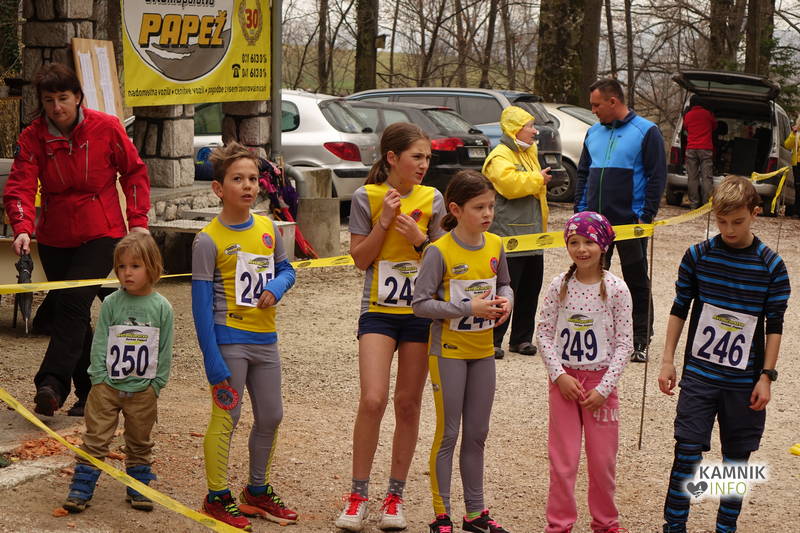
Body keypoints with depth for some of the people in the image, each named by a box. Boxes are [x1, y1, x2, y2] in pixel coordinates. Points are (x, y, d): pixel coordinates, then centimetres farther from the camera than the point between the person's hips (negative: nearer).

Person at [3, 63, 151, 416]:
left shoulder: (105, 128, -8)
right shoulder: (32, 137, -4)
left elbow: (134, 172, 3)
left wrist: (138, 221, -2)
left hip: (101, 234, -4)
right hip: (55, 237, 4)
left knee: (73, 301, -20)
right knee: (70, 313, 9)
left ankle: (51, 383, -25)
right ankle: (89, 391, 19)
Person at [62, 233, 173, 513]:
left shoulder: (161, 307, -4)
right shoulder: (111, 303, -4)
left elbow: (164, 350, 0)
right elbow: (99, 343, -2)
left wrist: (156, 383, -3)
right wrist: (100, 377, -7)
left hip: (143, 389, 1)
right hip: (108, 385, 0)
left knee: (140, 443, 14)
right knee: (96, 439, 3)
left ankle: (138, 489, 26)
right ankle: (80, 489, 8)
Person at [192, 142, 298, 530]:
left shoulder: (268, 229, 4)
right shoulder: (208, 240, -12)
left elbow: (286, 269, 19)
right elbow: (201, 304, -11)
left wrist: (277, 287, -6)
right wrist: (212, 359, -15)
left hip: (265, 339, 6)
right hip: (228, 341, -6)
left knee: (271, 417, 13)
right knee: (226, 418, 0)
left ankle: (258, 491, 31)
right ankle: (217, 498, 13)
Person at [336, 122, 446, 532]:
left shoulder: (432, 199, 3)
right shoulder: (367, 197, -2)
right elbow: (359, 258, -3)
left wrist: (419, 238, -11)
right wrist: (384, 221, -13)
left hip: (421, 311, 2)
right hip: (379, 310, -2)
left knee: (408, 404, 6)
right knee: (372, 400, -14)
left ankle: (395, 495, 18)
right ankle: (358, 496, -1)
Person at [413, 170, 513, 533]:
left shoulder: (495, 245, 0)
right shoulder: (440, 251, -17)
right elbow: (421, 304, -17)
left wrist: (505, 300, -7)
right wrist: (469, 307, -23)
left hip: (482, 351, 5)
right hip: (448, 351, -5)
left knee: (477, 434, 14)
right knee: (448, 434, 2)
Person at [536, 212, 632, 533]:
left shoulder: (616, 289, -8)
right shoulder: (559, 286, -4)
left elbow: (625, 342, -6)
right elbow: (544, 333, 0)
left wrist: (604, 388, -11)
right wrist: (559, 375, -11)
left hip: (601, 381, -1)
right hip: (564, 379, 1)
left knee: (603, 459, 8)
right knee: (562, 458, 5)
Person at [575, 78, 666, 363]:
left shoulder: (646, 131, -6)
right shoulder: (594, 133, 12)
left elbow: (657, 177, -8)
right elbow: (582, 175, 17)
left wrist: (646, 216, -13)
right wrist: (580, 211, 8)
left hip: (630, 221, -5)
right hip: (595, 221, 5)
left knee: (636, 281, 4)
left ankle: (640, 341, 11)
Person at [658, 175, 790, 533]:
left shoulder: (771, 266, -5)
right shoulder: (698, 256, -3)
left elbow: (774, 326, 0)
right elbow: (679, 310, 6)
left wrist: (766, 376, -3)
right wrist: (667, 361, 4)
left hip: (745, 381, 0)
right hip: (699, 374, 0)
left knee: (737, 457, 8)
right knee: (687, 450, -3)